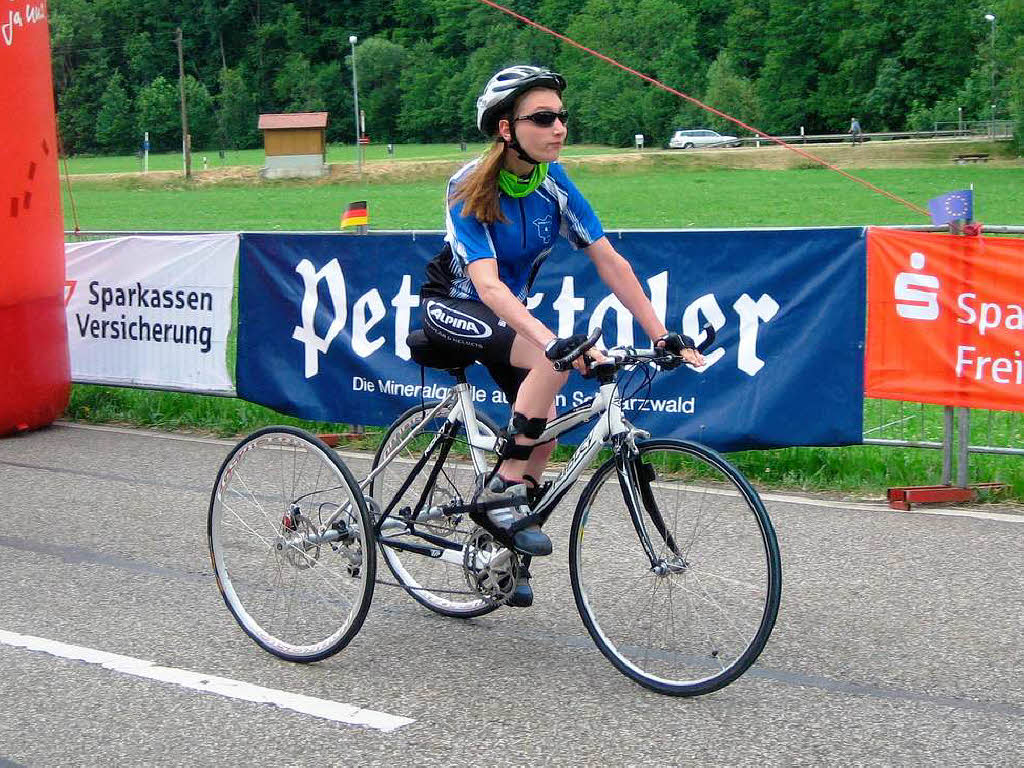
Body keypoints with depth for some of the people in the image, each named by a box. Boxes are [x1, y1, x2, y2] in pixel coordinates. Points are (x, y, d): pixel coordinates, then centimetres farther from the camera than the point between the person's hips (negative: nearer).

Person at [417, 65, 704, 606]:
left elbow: (610, 262, -11)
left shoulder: (553, 181, -12)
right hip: (450, 307, -6)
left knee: (543, 425, -7)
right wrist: (554, 342, -53)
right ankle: (503, 494, -19)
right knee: (552, 362, -31)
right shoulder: (470, 187, -27)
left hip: (506, 311, 6)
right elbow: (487, 284, -39)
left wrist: (663, 336, -17)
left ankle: (509, 549, 13)